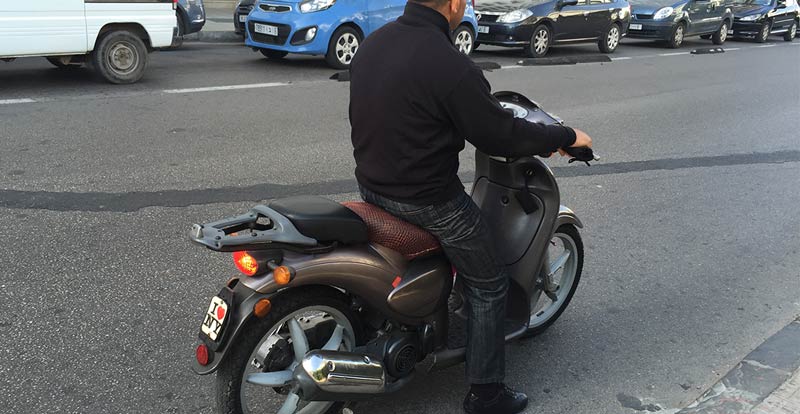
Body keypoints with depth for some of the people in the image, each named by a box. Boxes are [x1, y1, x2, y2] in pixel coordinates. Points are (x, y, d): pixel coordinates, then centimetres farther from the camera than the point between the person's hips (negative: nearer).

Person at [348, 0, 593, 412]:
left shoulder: (371, 43, 1)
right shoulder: (451, 67, -25)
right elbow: (502, 135, -18)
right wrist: (566, 136, -1)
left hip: (371, 186, 8)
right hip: (428, 201, -8)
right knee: (488, 286, 11)